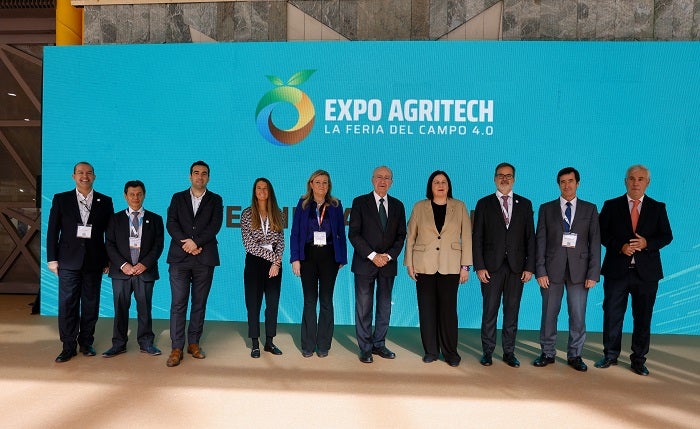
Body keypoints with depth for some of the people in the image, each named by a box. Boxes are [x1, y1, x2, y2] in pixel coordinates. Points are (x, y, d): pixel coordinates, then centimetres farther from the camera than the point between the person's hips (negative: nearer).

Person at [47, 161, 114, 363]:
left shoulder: (105, 201, 6)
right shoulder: (60, 199, 6)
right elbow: (52, 231, 5)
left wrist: (108, 261, 3)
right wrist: (52, 259, 0)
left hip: (94, 261, 1)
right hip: (68, 261, 0)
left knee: (91, 304, 7)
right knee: (67, 304, 0)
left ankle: (86, 342, 20)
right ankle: (68, 347, 10)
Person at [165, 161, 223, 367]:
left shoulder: (215, 200, 10)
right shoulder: (178, 198, 13)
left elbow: (215, 226, -3)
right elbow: (171, 224, 1)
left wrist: (195, 242, -14)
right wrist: (186, 243, -11)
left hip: (204, 258, 0)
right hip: (179, 257, 0)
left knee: (199, 303, 5)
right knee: (178, 303, -3)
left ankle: (194, 343, 15)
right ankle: (177, 348, 1)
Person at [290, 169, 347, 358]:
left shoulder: (335, 205, 4)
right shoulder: (303, 204, 4)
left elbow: (341, 233, 5)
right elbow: (295, 233, 2)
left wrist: (342, 259, 0)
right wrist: (295, 259, -5)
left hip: (328, 256, 0)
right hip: (308, 255, 0)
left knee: (326, 300, 6)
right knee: (309, 300, 6)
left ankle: (323, 345, 16)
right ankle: (308, 345, 15)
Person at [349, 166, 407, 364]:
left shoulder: (397, 205, 10)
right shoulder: (360, 202, 0)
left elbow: (401, 235, 8)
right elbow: (353, 234, -6)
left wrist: (388, 256, -7)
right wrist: (372, 256, -13)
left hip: (388, 264, 3)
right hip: (365, 263, -3)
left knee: (385, 307, 10)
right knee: (363, 307, 1)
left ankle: (379, 344, 23)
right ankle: (365, 348, 12)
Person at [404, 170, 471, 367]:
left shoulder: (460, 207, 6)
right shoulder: (419, 207, 6)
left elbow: (466, 238, 4)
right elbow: (410, 237, 7)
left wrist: (465, 266, -1)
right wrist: (409, 264, 2)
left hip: (450, 267, -1)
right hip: (424, 266, 1)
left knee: (448, 309, 0)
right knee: (427, 309, 5)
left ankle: (450, 352, 15)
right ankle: (430, 351, 18)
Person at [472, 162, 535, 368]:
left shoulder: (525, 204, 10)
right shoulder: (484, 204, 5)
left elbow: (530, 237, 7)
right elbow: (477, 238, 1)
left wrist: (529, 266, -1)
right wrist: (479, 266, -7)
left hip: (516, 266, 2)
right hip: (491, 266, -1)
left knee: (512, 311, 7)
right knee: (490, 310, 3)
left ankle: (509, 352, 18)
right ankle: (487, 351, 15)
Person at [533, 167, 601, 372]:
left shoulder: (590, 209, 7)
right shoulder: (546, 209, 6)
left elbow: (595, 242, 3)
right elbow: (540, 241, 2)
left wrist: (593, 273, -4)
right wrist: (540, 270, -5)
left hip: (578, 270, 0)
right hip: (552, 270, 0)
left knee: (578, 316, 4)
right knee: (549, 314, 6)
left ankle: (575, 355, 20)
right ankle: (548, 353, 20)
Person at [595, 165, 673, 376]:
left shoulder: (658, 208, 7)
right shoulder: (611, 206, 4)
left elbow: (666, 236, 3)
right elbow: (601, 233, 0)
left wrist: (647, 243, -15)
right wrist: (620, 246, -15)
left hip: (646, 272, 1)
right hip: (616, 270, -1)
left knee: (643, 317, 8)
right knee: (612, 315, 6)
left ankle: (639, 360, 21)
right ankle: (610, 355, 21)